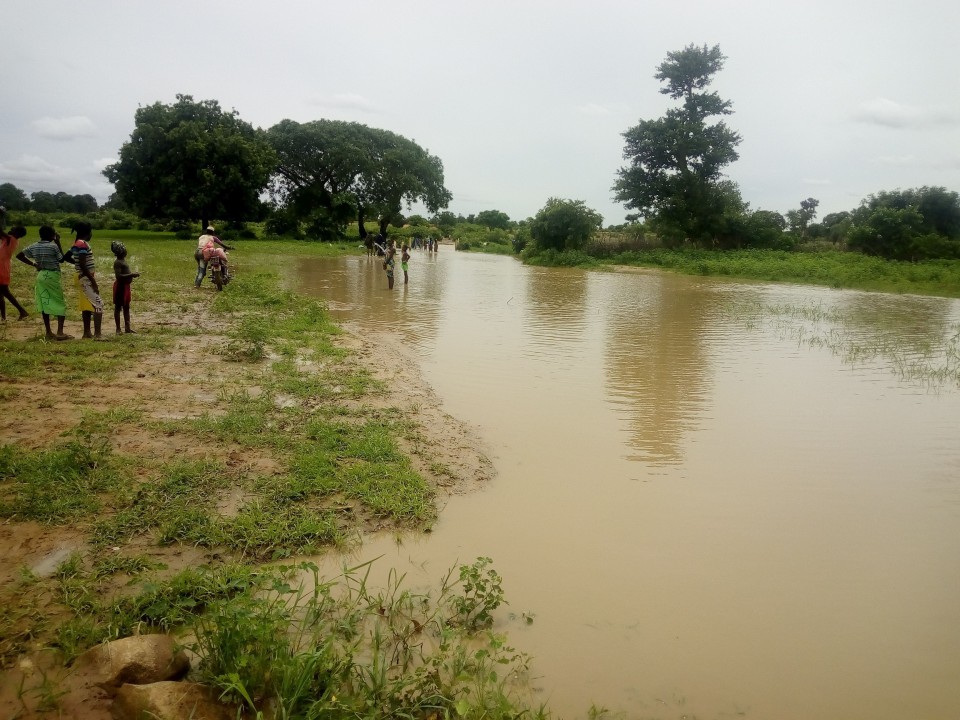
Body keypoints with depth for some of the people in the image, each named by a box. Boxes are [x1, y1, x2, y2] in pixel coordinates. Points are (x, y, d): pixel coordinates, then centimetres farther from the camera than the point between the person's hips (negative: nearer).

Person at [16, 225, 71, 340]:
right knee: (60, 304, -1)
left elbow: (19, 255, 9)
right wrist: (58, 243, 3)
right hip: (53, 276, -6)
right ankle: (60, 332, -10)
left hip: (41, 276, 6)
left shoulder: (33, 247, 5)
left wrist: (32, 264, 12)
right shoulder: (53, 246, -11)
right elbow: (61, 259, 2)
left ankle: (49, 333, 9)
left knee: (44, 304, 8)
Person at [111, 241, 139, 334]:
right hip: (120, 286, -10)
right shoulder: (117, 262, -18)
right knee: (118, 307, 0)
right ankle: (118, 329, 6)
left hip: (126, 286, 10)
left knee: (126, 307, 14)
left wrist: (132, 274, 6)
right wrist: (131, 275, -27)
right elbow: (118, 276, -26)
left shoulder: (123, 260, 12)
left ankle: (127, 327, 22)